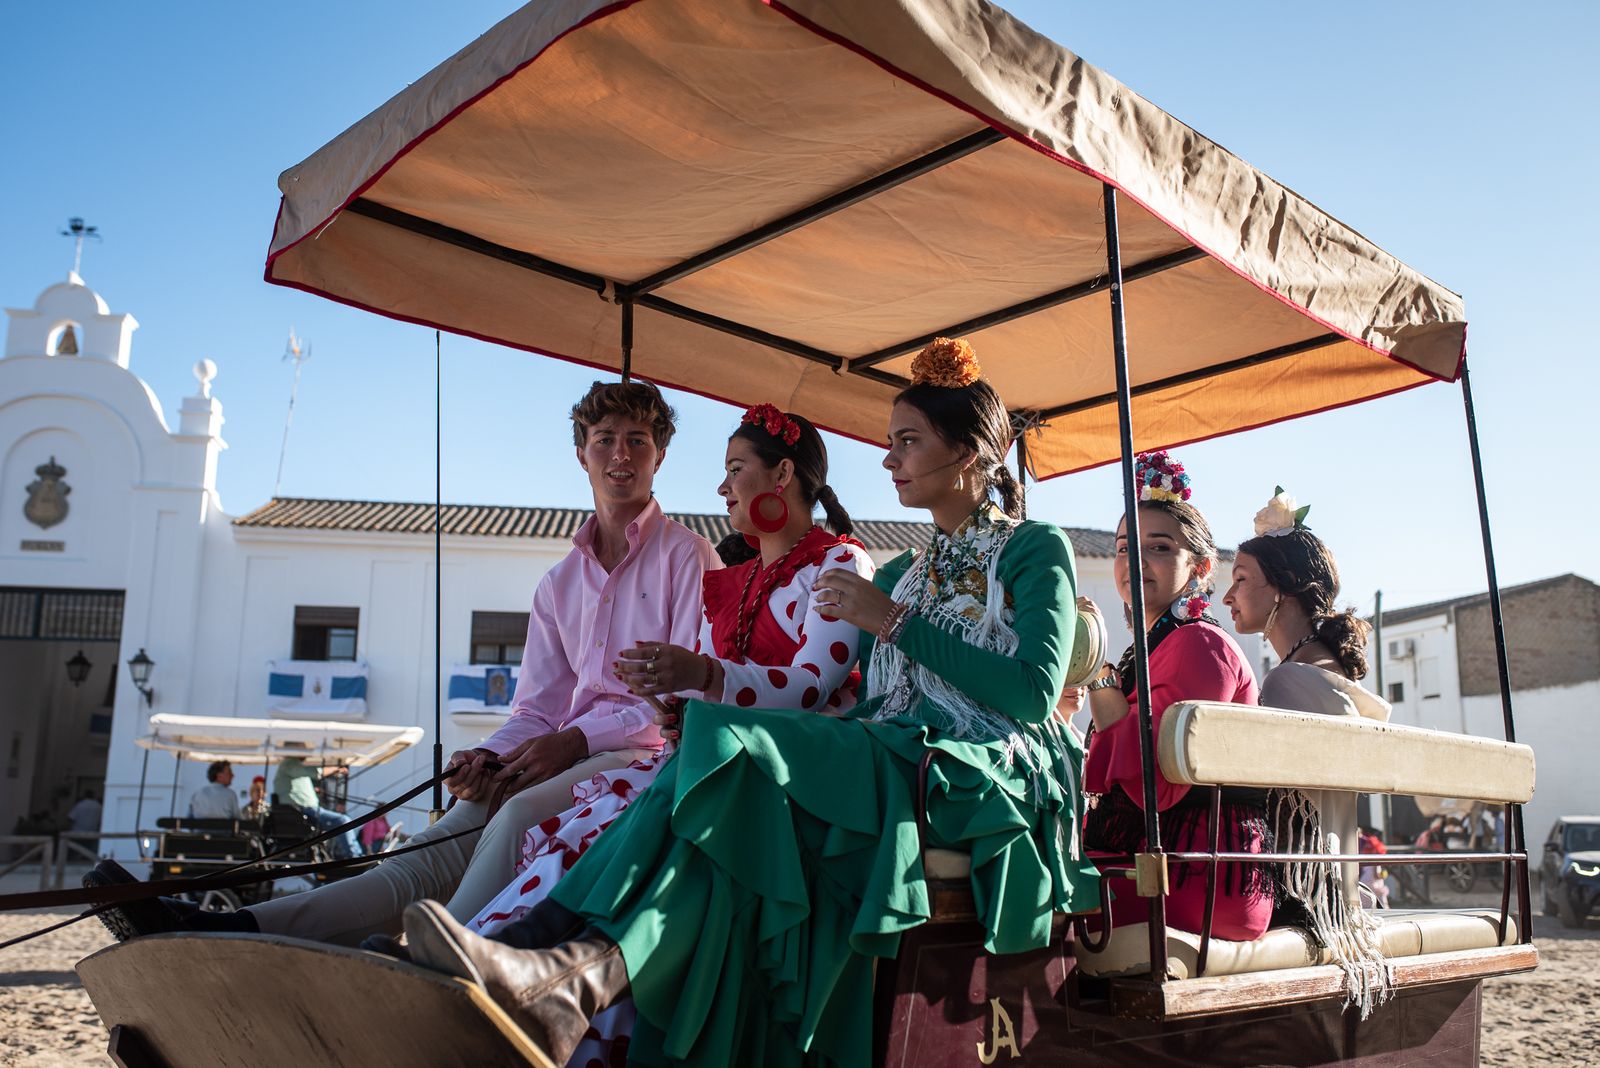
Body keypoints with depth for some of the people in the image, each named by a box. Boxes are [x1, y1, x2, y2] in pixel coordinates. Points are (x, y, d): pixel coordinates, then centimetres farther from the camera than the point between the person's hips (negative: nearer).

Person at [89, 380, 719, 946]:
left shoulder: (688, 556, 6)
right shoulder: (560, 583, 23)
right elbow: (535, 710, 18)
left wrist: (574, 739, -16)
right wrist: (489, 757, -6)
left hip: (650, 755, -4)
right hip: (571, 756, 4)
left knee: (519, 814, -36)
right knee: (434, 853, -19)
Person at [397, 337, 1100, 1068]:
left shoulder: (1035, 548, 8)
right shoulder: (899, 573, 27)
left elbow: (1035, 693, -9)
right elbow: (858, 703, 16)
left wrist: (896, 623, -8)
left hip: (983, 775, -6)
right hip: (888, 759, 6)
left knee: (743, 761, -32)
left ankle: (576, 976, -46)